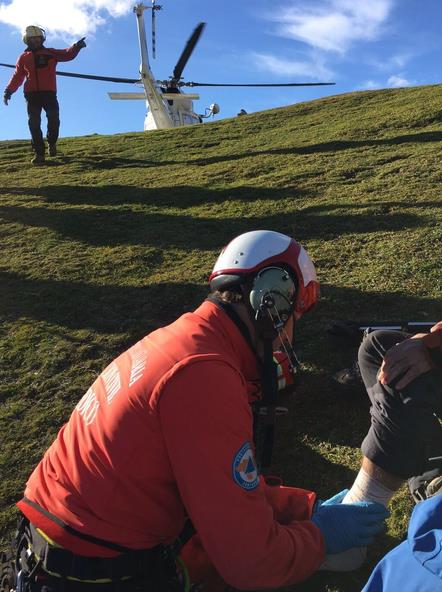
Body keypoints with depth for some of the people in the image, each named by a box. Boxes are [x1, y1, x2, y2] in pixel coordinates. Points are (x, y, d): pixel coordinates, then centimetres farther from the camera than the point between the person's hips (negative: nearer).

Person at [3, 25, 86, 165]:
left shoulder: (50, 53, 11)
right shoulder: (23, 58, 15)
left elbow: (67, 55, -2)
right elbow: (17, 77, 12)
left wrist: (76, 47, -22)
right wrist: (9, 91, 1)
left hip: (49, 93, -1)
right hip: (32, 95, 1)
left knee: (54, 120, -7)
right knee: (34, 123, -5)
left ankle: (52, 143, 20)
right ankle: (38, 153, -2)